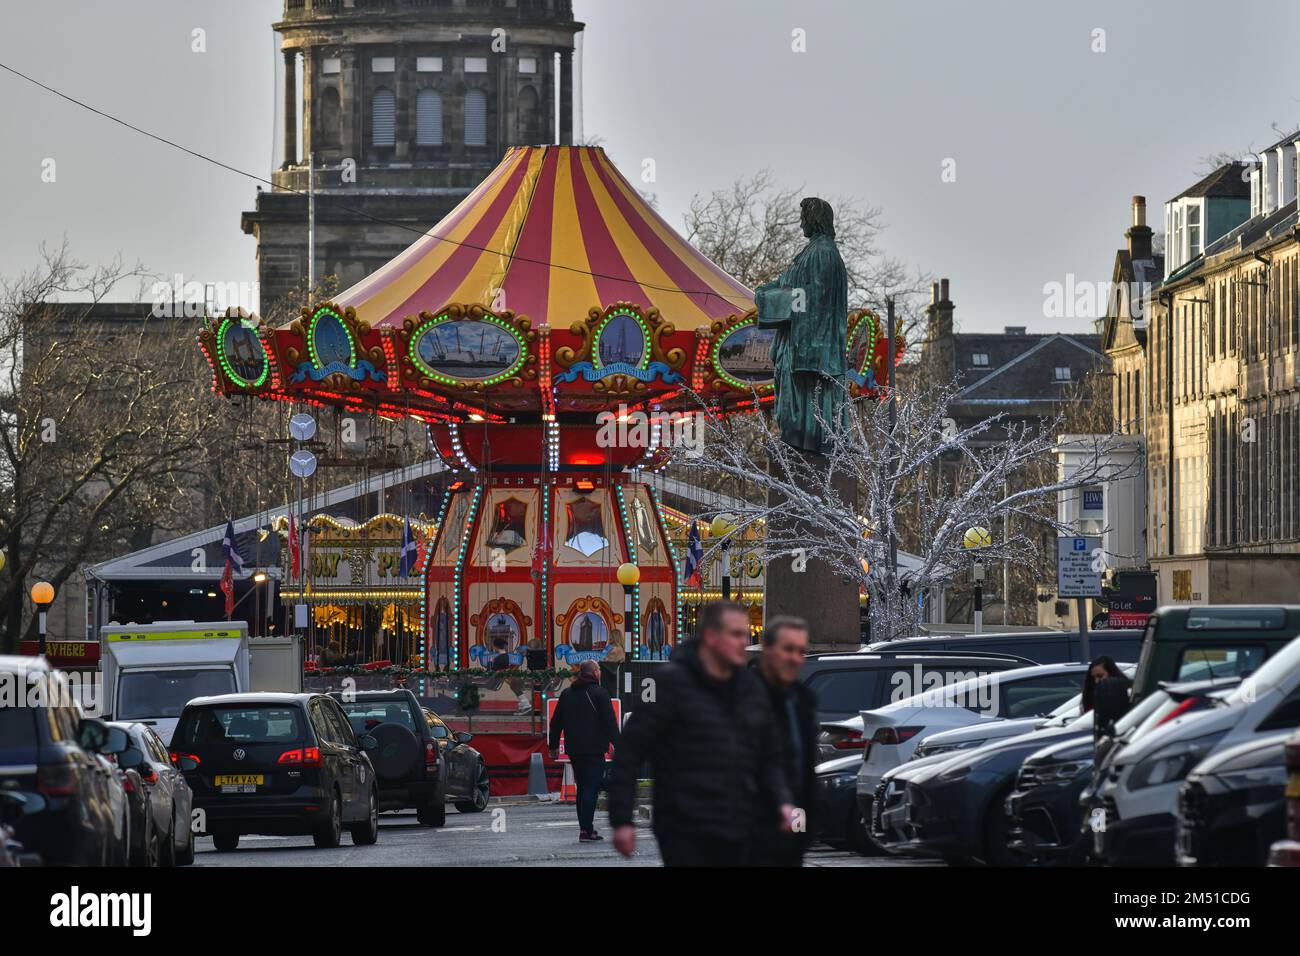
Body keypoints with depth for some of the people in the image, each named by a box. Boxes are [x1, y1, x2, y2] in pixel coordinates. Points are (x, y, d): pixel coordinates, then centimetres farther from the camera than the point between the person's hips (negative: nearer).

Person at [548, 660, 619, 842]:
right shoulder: (598, 693, -7)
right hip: (594, 750, -6)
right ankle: (586, 830, -15)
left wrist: (553, 746, 21)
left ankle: (585, 829, 15)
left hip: (573, 750, 6)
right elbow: (610, 722, -11)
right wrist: (617, 745, -8)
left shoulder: (566, 694, 13)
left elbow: (556, 723, 16)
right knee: (591, 787, -8)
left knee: (582, 788, 14)